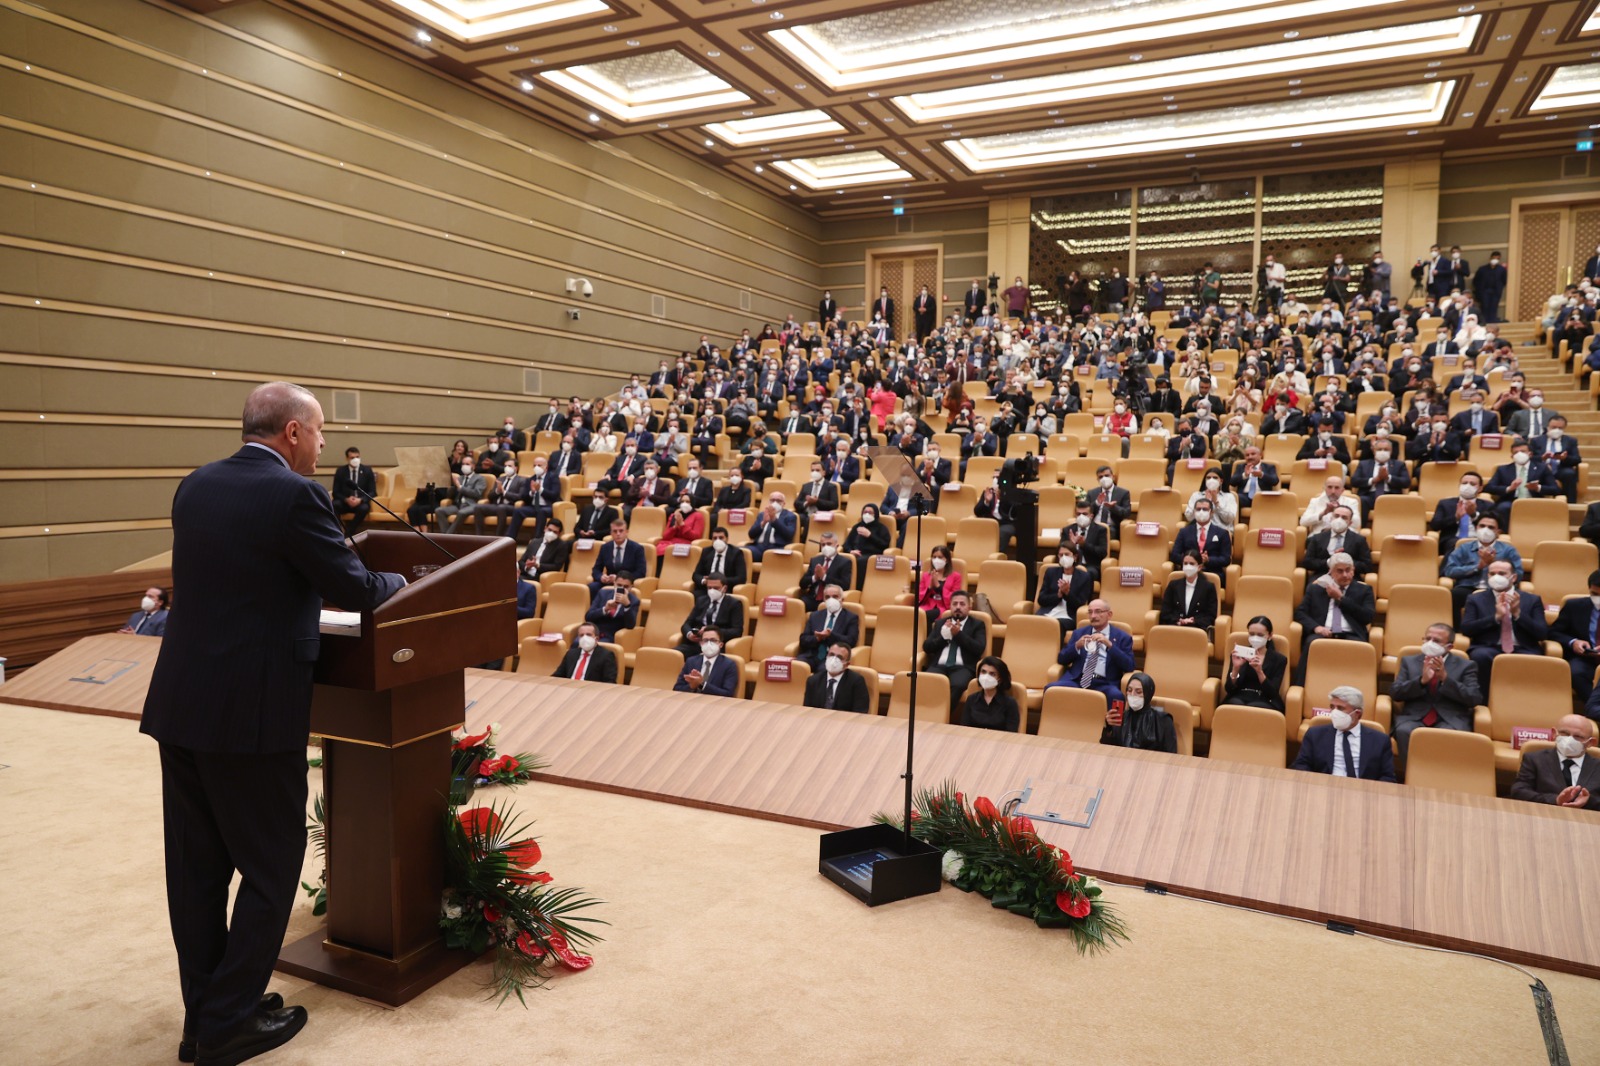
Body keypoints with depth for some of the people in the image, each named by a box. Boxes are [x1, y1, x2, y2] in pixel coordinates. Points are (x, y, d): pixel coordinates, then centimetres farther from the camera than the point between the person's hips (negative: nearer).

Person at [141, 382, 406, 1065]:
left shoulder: (194, 487, 9)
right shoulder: (295, 495, -14)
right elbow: (355, 589, -10)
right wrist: (398, 583, 11)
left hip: (180, 702, 8)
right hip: (254, 713, -7)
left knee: (196, 866, 16)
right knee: (271, 863, 8)